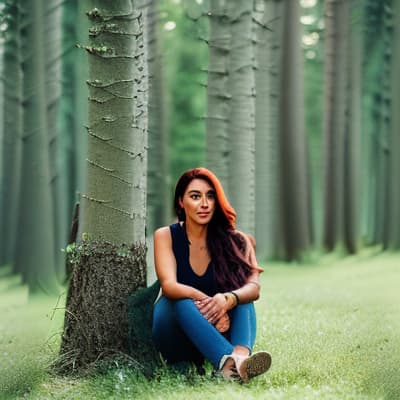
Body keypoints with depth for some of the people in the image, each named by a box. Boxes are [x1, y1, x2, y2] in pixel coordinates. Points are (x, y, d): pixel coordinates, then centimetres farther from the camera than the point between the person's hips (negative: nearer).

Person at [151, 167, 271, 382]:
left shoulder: (234, 241, -1)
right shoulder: (166, 236, -4)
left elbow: (254, 286, -19)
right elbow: (169, 285, -21)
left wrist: (228, 299, -42)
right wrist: (203, 300, -41)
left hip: (216, 333, 2)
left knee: (240, 296, -25)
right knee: (184, 302, -33)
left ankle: (241, 354, -54)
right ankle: (228, 363, -58)